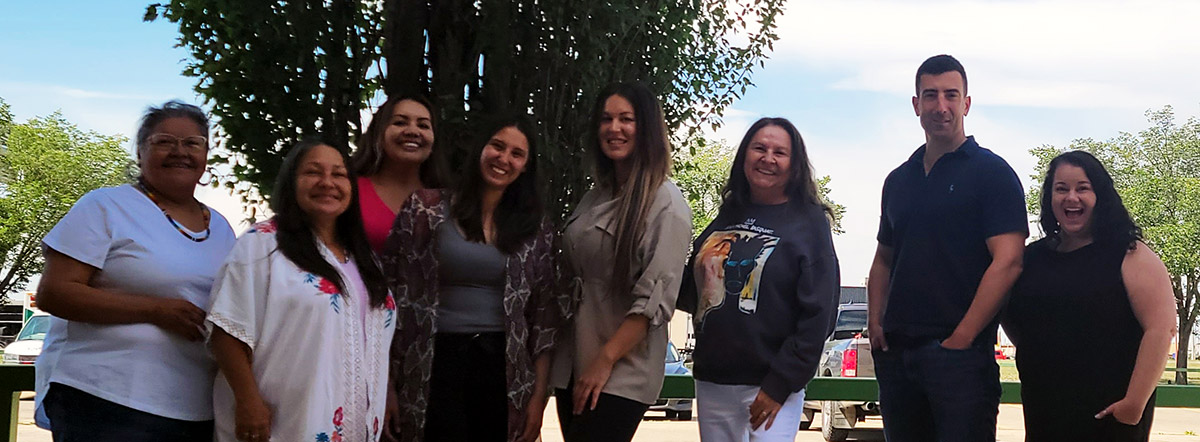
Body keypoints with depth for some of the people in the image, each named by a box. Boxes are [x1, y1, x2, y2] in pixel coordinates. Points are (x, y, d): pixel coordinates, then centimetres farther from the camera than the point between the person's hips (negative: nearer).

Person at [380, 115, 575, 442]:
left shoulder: (536, 231, 5)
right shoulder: (427, 210, -1)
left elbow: (545, 318, 6)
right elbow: (392, 293, 0)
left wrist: (539, 396, 1)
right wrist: (389, 385, -2)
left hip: (504, 369, 2)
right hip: (435, 365, -1)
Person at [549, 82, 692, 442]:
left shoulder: (666, 203, -9)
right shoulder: (595, 198, 11)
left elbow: (655, 297, -16)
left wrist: (606, 360, -18)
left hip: (621, 375, -6)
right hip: (571, 365, 6)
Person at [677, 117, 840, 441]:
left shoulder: (808, 223, -4)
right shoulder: (728, 217, 10)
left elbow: (818, 313, -9)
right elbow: (691, 292, 17)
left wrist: (780, 384, -14)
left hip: (770, 385, -5)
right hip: (712, 380, 5)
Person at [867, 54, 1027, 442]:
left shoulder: (992, 173, -3)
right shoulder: (898, 180, 15)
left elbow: (1007, 262, -12)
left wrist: (962, 338, -16)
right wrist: (875, 322, 5)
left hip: (960, 352, -6)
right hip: (896, 352, 6)